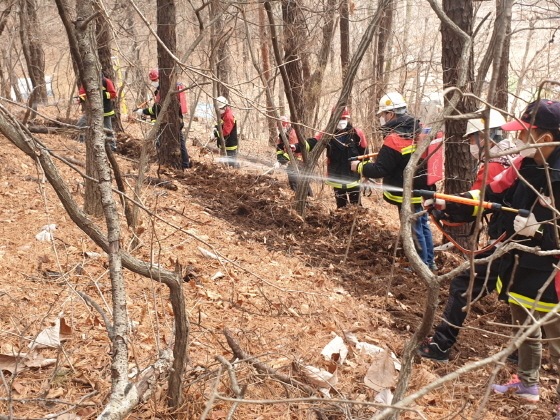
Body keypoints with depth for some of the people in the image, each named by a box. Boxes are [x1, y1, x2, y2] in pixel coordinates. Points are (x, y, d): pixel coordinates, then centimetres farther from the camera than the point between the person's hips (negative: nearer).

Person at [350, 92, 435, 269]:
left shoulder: (393, 140, -24)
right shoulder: (419, 130, 1)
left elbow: (379, 170, -22)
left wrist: (360, 167, -7)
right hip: (423, 189, 8)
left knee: (415, 230, 6)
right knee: (423, 226, 20)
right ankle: (430, 262, 32)